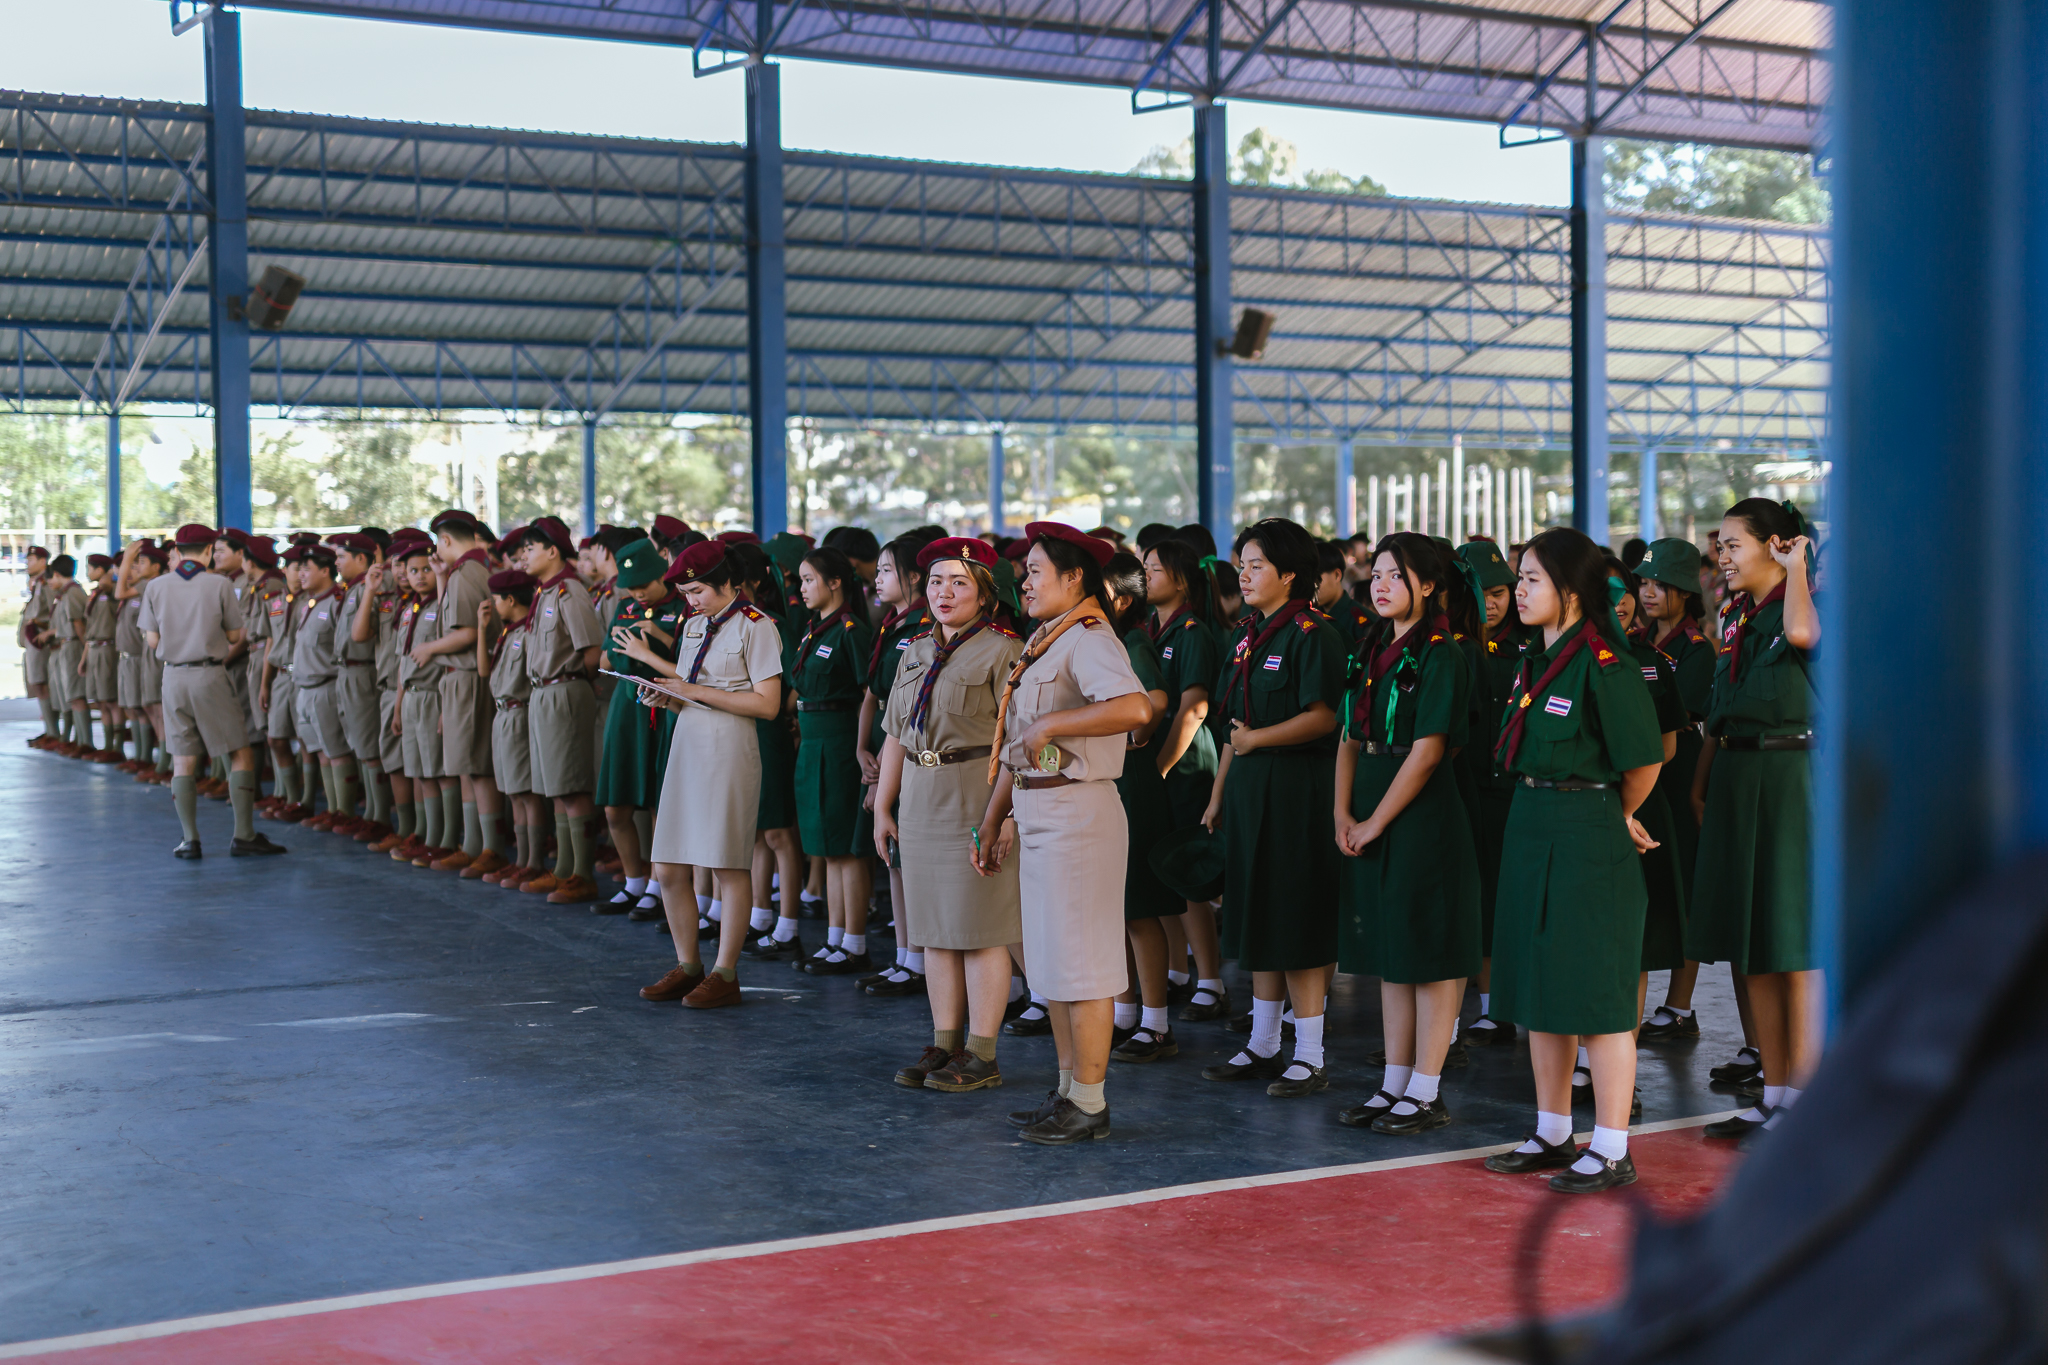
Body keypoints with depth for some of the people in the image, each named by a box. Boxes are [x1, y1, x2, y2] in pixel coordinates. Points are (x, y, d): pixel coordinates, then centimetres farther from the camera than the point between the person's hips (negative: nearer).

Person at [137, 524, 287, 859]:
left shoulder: (156, 587, 0)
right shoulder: (219, 585, -8)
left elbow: (152, 640, 2)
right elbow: (234, 635, -1)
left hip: (174, 676, 3)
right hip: (210, 675, -3)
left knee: (182, 759, 9)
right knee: (240, 753, 4)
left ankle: (189, 839, 7)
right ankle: (244, 836, 0)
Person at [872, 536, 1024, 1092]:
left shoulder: (1002, 651, -8)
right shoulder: (914, 653, 15)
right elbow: (896, 737, 18)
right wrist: (883, 807, 15)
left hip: (977, 801, -7)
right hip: (921, 801, 7)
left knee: (981, 931, -3)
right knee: (935, 929, 11)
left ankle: (982, 1056, 4)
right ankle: (945, 1045, 20)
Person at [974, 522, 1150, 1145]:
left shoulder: (1089, 640, -14)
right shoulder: (1043, 644, 16)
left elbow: (1136, 708, -33)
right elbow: (1016, 745, 20)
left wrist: (1049, 724, -27)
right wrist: (995, 820, 19)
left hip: (1077, 812, -10)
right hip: (1037, 814, 10)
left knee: (1080, 963, -3)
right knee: (1051, 961, 15)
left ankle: (1090, 1105, 5)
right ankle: (1069, 1090, 24)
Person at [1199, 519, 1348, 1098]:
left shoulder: (1312, 634, -10)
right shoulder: (1249, 636, 15)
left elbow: (1323, 718, -18)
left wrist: (1258, 739, -19)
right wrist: (1218, 793, 16)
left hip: (1298, 788, -8)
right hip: (1249, 788, 9)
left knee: (1298, 922, -5)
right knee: (1258, 918, 12)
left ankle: (1310, 1058, 2)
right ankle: (1263, 1046, 21)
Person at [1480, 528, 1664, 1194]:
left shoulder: (1605, 668, -16)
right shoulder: (1535, 661, 11)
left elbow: (1644, 764, -12)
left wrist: (1612, 817, 4)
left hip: (1588, 839, -9)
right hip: (1530, 831, 9)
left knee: (1595, 994, -2)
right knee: (1539, 990, 14)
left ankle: (1612, 1151, 8)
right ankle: (1552, 1135, 25)